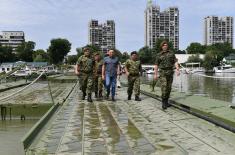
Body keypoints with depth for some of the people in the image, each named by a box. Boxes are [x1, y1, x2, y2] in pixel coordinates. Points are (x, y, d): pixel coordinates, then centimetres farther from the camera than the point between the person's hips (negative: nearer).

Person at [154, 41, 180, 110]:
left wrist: (178, 70, -12)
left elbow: (175, 62, 1)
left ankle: (166, 102, 17)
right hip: (162, 72, -2)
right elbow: (156, 65, 3)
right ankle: (163, 103, -10)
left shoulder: (171, 53, 7)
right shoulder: (159, 55, 4)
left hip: (170, 72, 3)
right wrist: (155, 74, -3)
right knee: (164, 87, -15)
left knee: (168, 87, 5)